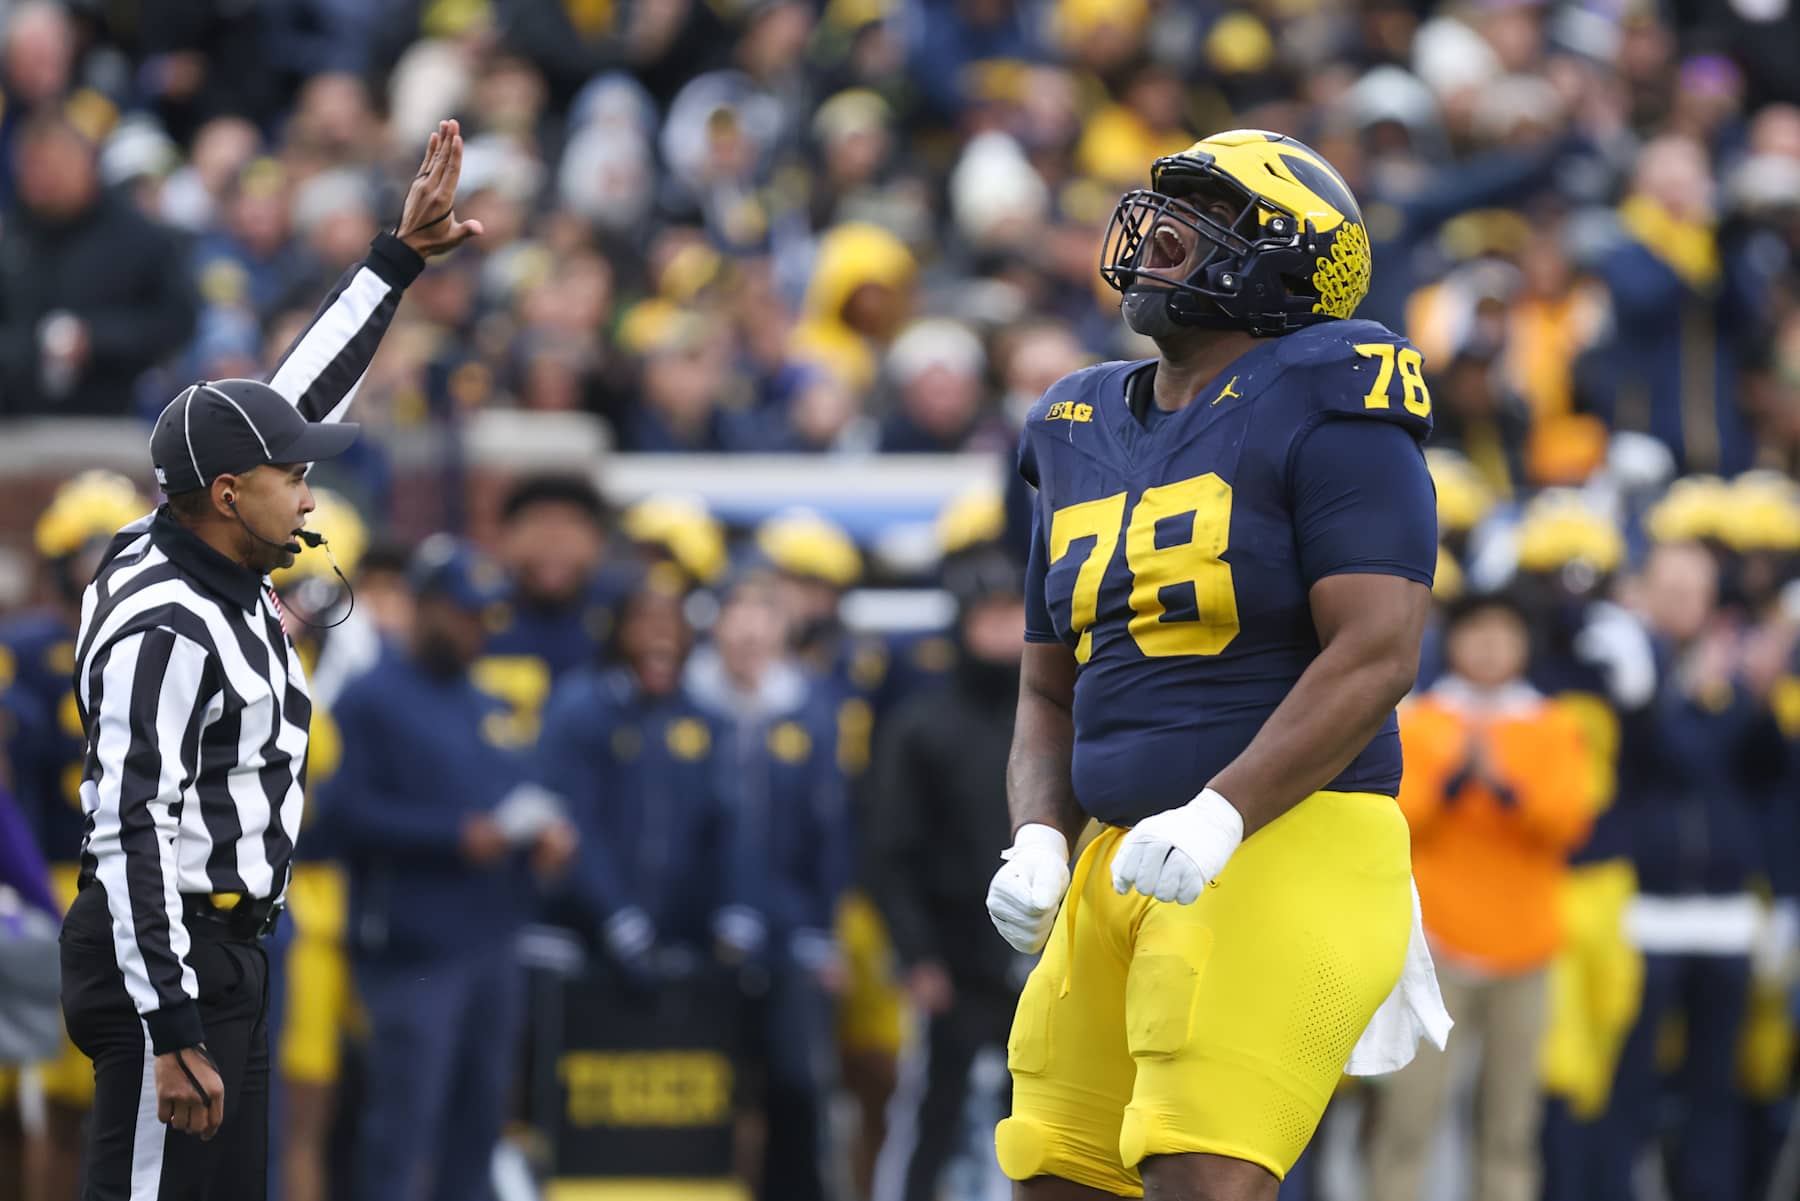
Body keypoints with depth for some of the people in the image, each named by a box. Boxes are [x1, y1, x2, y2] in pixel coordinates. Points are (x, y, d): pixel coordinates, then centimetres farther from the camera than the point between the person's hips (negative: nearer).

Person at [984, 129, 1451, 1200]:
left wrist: (1221, 814, -26)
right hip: (1128, 867, 8)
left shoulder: (1329, 408, -6)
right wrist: (1039, 841, 0)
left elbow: (1378, 652, -17)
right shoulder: (1085, 437, 16)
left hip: (1288, 843, -8)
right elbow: (1050, 696, 20)